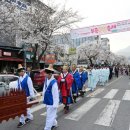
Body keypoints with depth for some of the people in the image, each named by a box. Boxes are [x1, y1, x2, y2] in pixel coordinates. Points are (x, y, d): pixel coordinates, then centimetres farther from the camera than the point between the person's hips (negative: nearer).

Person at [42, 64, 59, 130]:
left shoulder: (54, 82, -25)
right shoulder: (46, 79, -1)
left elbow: (56, 94, -21)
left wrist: (55, 104, -18)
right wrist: (43, 96, 15)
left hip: (52, 102, -9)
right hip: (47, 101, 9)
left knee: (50, 116, 4)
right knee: (51, 115, 26)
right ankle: (54, 123, 48)